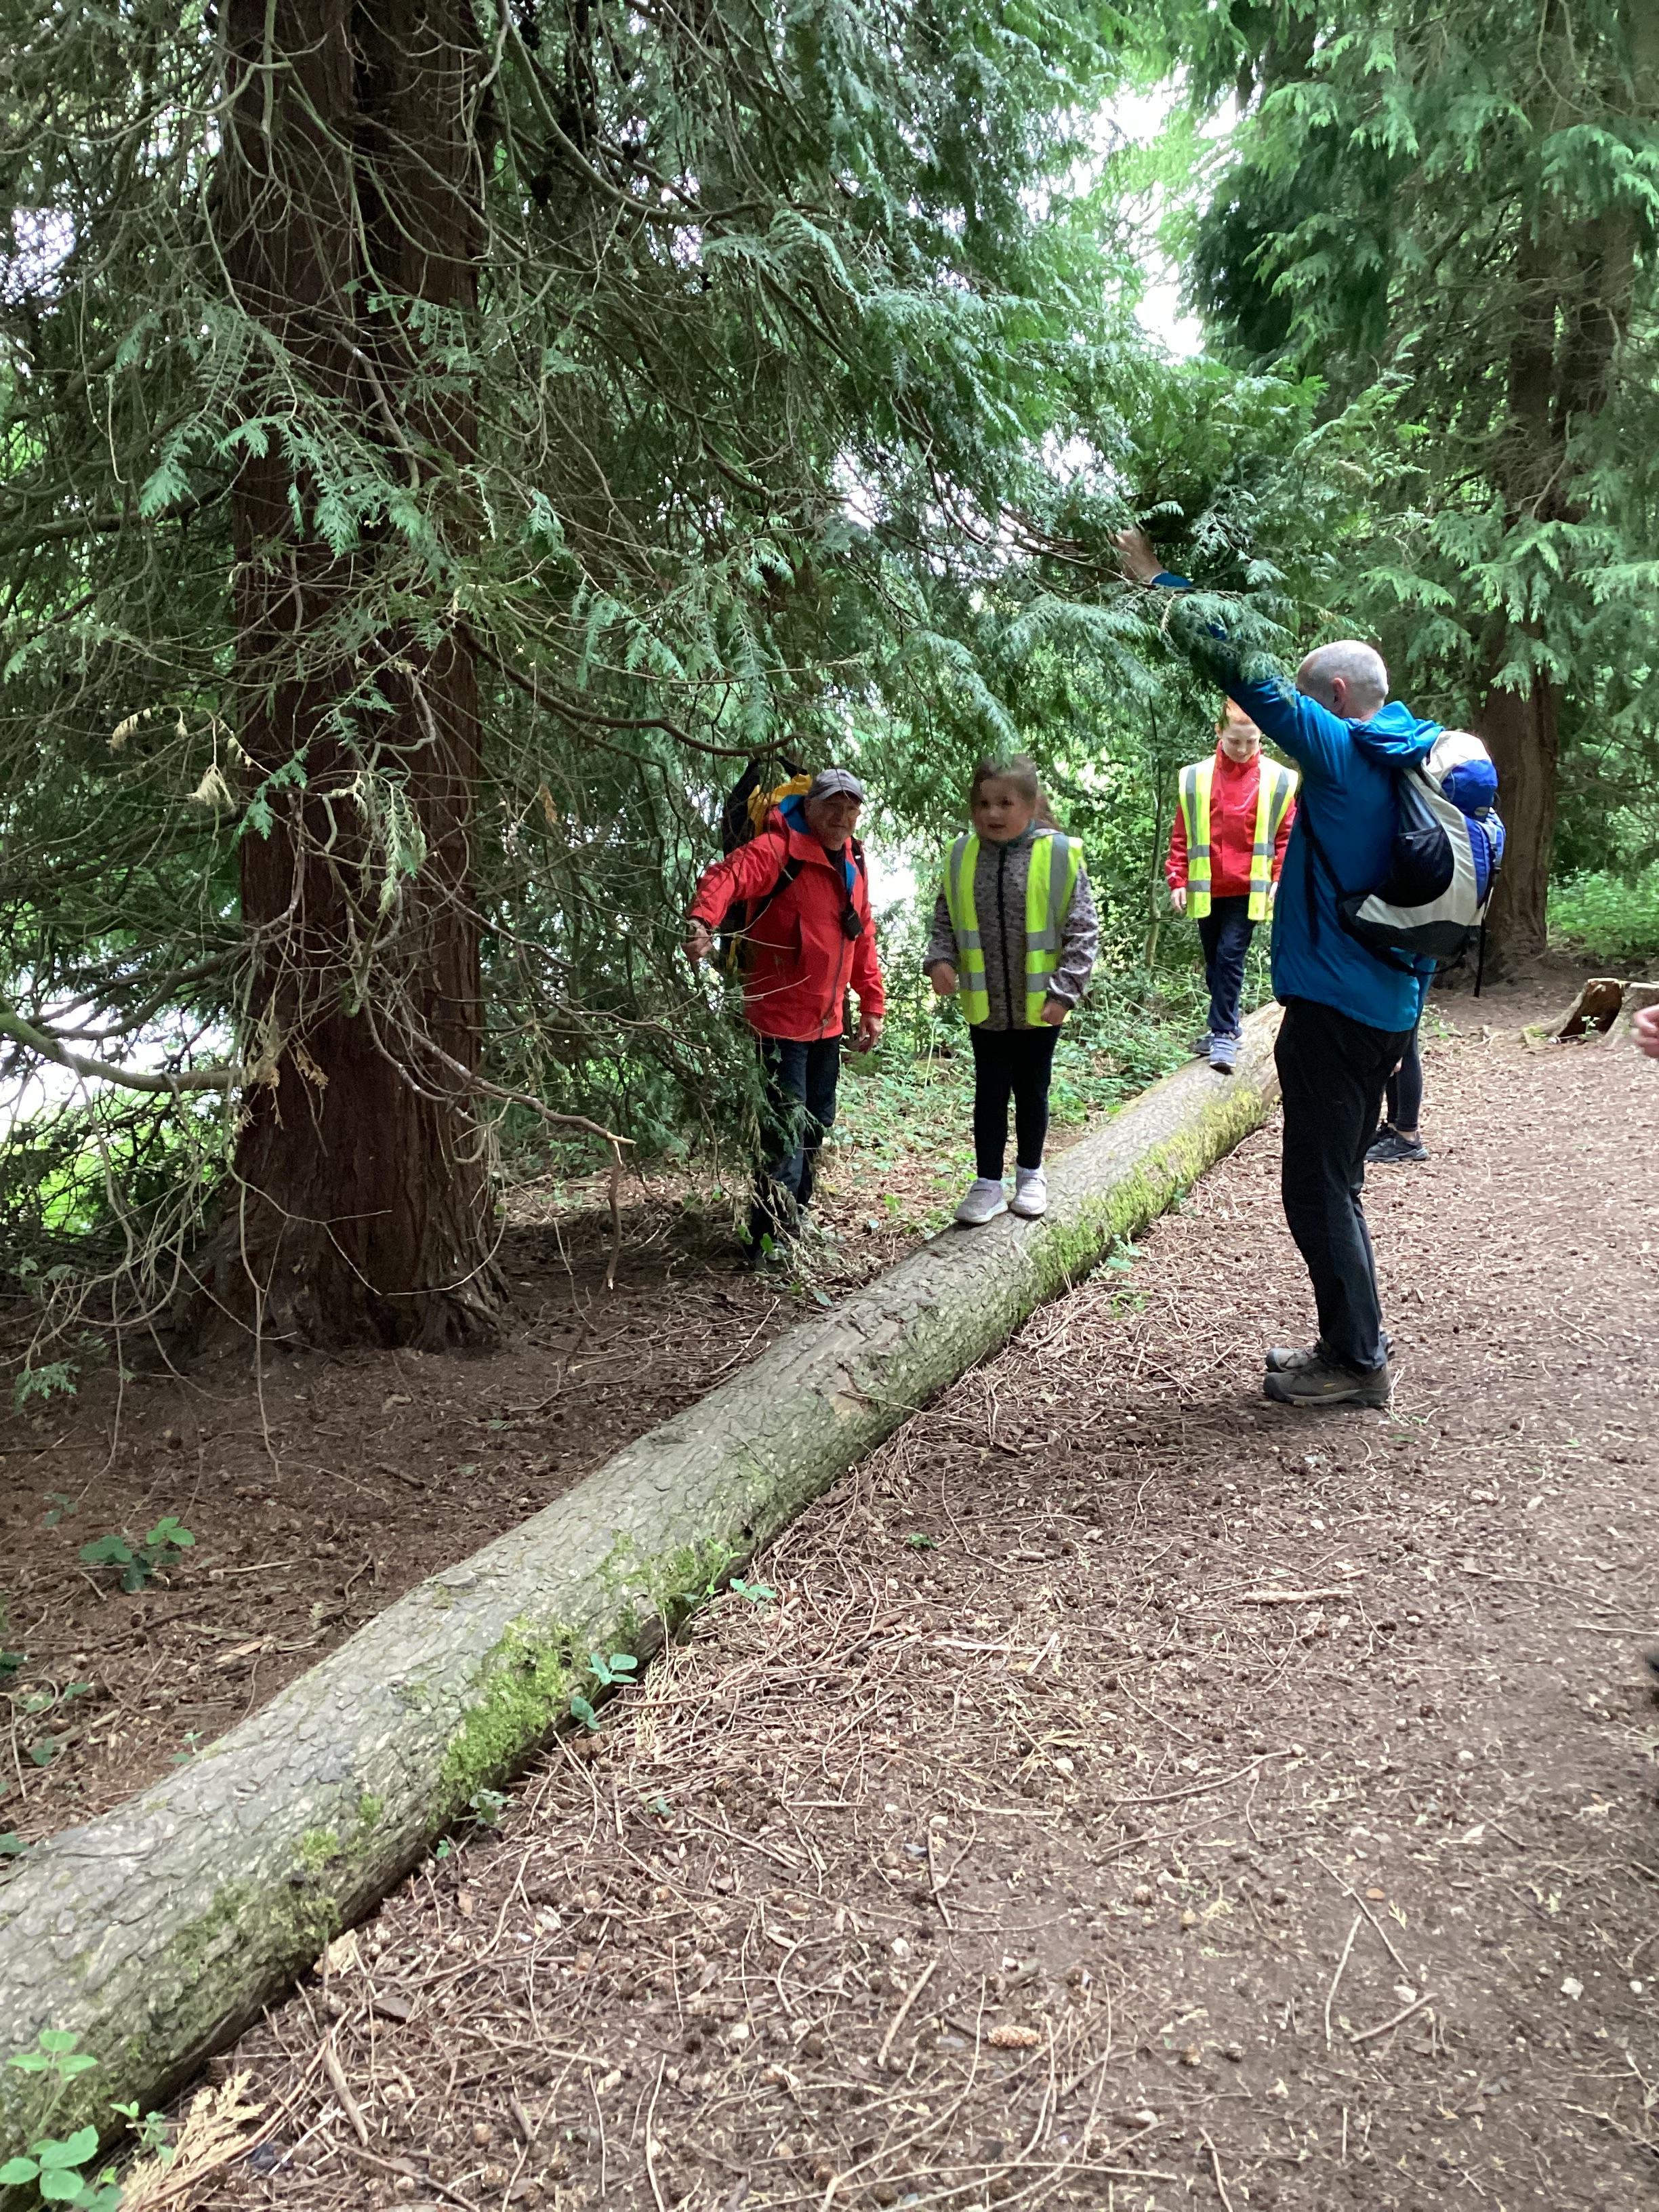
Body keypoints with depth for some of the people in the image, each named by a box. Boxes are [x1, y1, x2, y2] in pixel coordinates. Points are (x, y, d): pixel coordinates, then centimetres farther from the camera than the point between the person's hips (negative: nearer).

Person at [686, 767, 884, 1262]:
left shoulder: (853, 862, 11)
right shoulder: (778, 850, -15)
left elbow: (862, 939, 18)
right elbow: (727, 877, -33)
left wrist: (872, 1005, 15)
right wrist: (703, 921, -53)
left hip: (827, 1023, 8)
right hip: (781, 1020, -8)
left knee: (816, 1125, 18)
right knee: (786, 1131, -8)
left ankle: (794, 1221, 34)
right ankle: (768, 1242, 0)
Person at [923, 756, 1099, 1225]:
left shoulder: (1058, 855, -11)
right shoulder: (961, 857, -2)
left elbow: (1083, 930, -9)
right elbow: (944, 921, 8)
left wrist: (1064, 991, -14)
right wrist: (940, 959, -10)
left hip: (1039, 1007, -2)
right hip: (985, 1006, 2)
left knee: (1032, 1091, 15)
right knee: (990, 1093, 11)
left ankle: (1031, 1173, 33)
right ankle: (988, 1183, 21)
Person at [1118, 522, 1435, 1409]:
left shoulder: (1341, 753, -13)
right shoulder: (1420, 755, 11)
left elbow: (1245, 674, -14)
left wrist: (1159, 583, -8)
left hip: (1333, 1007, -9)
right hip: (1389, 1008, 9)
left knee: (1319, 1188, -1)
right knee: (1335, 1182, 18)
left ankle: (1357, 1362, 7)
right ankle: (1351, 1346, 26)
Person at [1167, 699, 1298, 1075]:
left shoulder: (1278, 780, -2)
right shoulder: (1195, 777, 1)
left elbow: (1287, 836, 2)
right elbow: (1181, 835, 5)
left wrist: (1281, 880, -7)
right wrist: (1177, 880, 1)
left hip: (1249, 890, -3)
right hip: (1206, 889, 3)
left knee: (1230, 957, -10)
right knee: (1214, 961, 12)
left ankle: (1223, 1034, -4)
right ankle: (1224, 1027, 26)